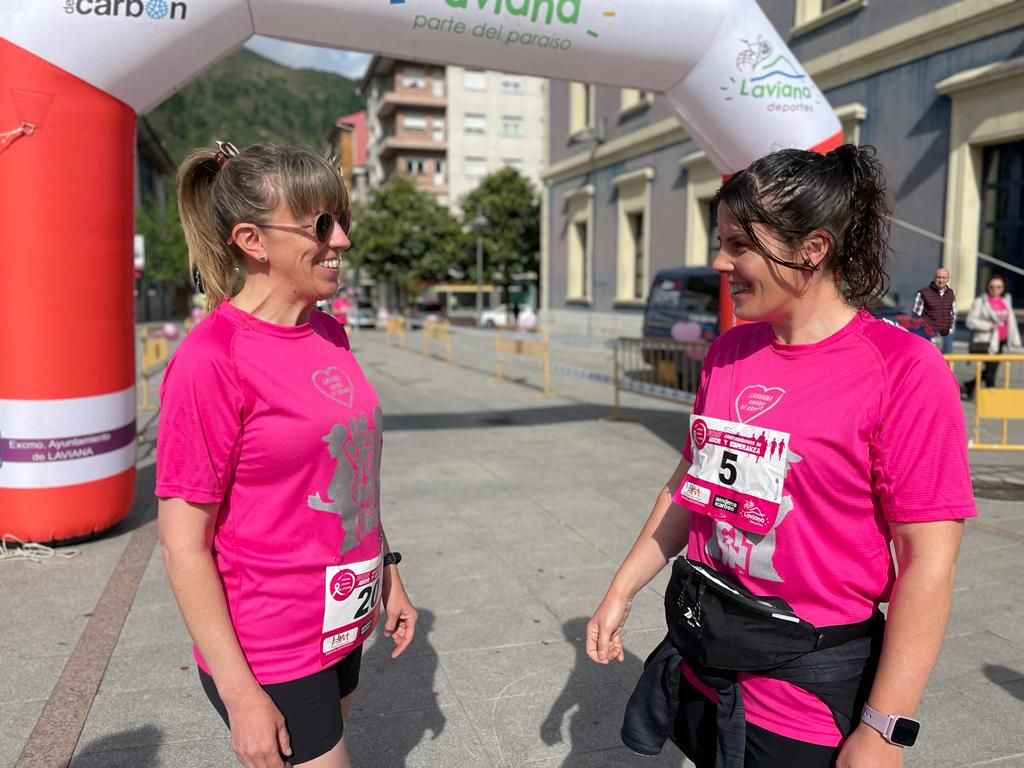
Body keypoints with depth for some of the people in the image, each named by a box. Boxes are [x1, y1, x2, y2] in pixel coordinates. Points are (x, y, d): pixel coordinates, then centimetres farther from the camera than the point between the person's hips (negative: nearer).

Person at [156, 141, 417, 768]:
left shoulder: (330, 333, 2)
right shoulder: (212, 360, -21)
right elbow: (183, 543, -18)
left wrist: (387, 573, 13)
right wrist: (240, 692, -15)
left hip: (342, 628, 7)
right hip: (270, 656, -7)